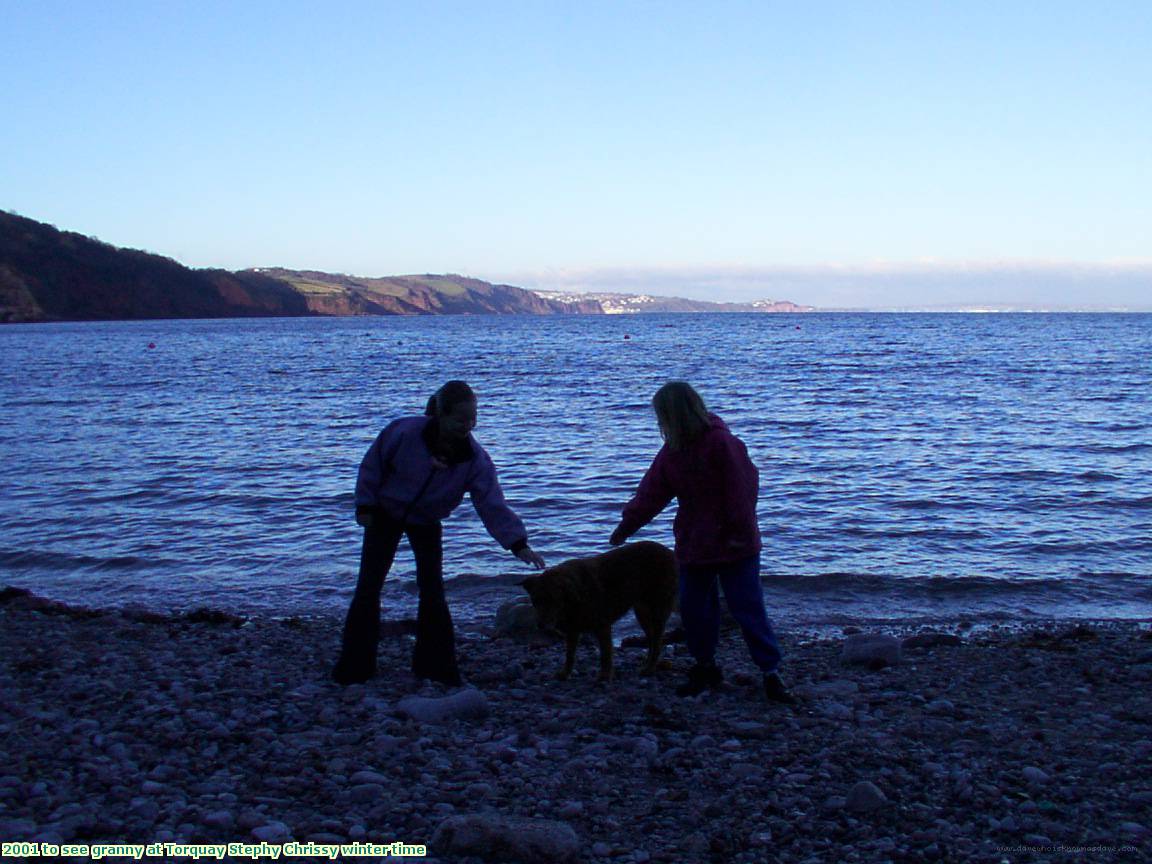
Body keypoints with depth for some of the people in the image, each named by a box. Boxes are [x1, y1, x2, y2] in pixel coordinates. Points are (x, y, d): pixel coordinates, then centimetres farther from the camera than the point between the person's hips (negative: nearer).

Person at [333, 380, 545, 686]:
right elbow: (373, 465, -14)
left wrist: (518, 544, -34)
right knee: (368, 587, -4)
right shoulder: (404, 432, -29)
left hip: (426, 524, 2)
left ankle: (435, 666, 7)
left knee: (432, 591, -5)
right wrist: (365, 506, -12)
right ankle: (354, 667, 5)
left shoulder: (475, 459, -23)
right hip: (385, 514, -1)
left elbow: (492, 503, -25)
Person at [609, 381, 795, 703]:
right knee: (692, 607, 10)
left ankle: (771, 673, 4)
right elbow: (649, 495, 10)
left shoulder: (722, 443, -17)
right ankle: (705, 668, 25)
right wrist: (624, 528, 10)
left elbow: (741, 490, -17)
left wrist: (739, 533, -17)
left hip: (733, 546, -7)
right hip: (693, 544, 7)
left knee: (748, 608, -4)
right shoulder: (671, 452, 6)